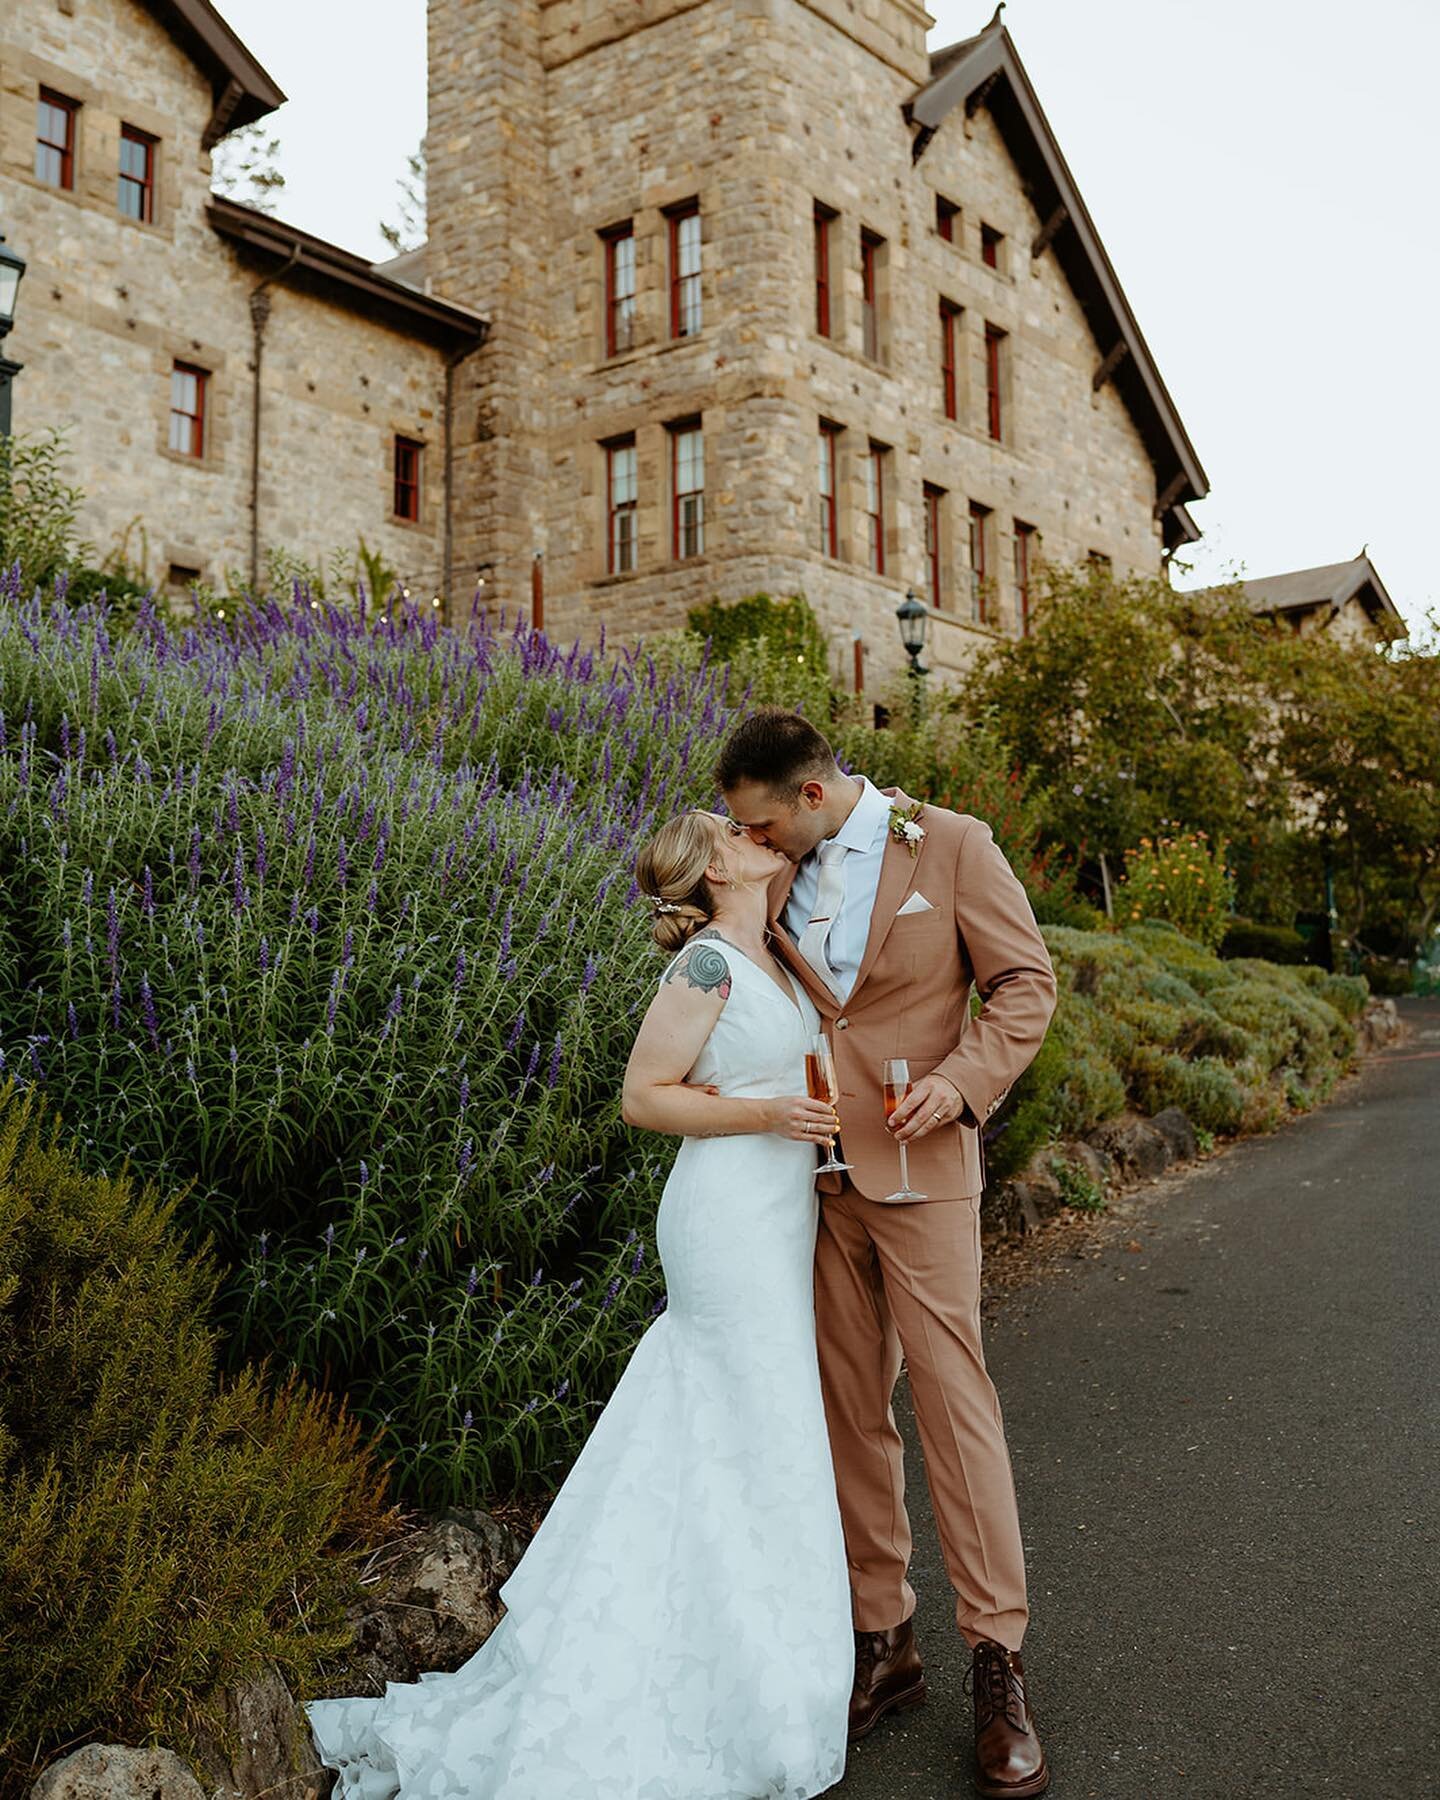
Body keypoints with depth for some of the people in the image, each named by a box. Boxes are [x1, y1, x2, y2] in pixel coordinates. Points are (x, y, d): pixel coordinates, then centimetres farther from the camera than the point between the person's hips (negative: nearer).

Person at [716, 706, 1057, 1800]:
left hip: (917, 1169, -5)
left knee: (952, 1399, -3)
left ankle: (999, 1663, 10)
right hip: (813, 1172, 5)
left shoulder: (952, 845, -5)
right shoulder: (780, 873, 9)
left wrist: (963, 1078, -17)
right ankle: (883, 1643, 23)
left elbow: (1028, 983, -4)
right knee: (850, 1411, 9)